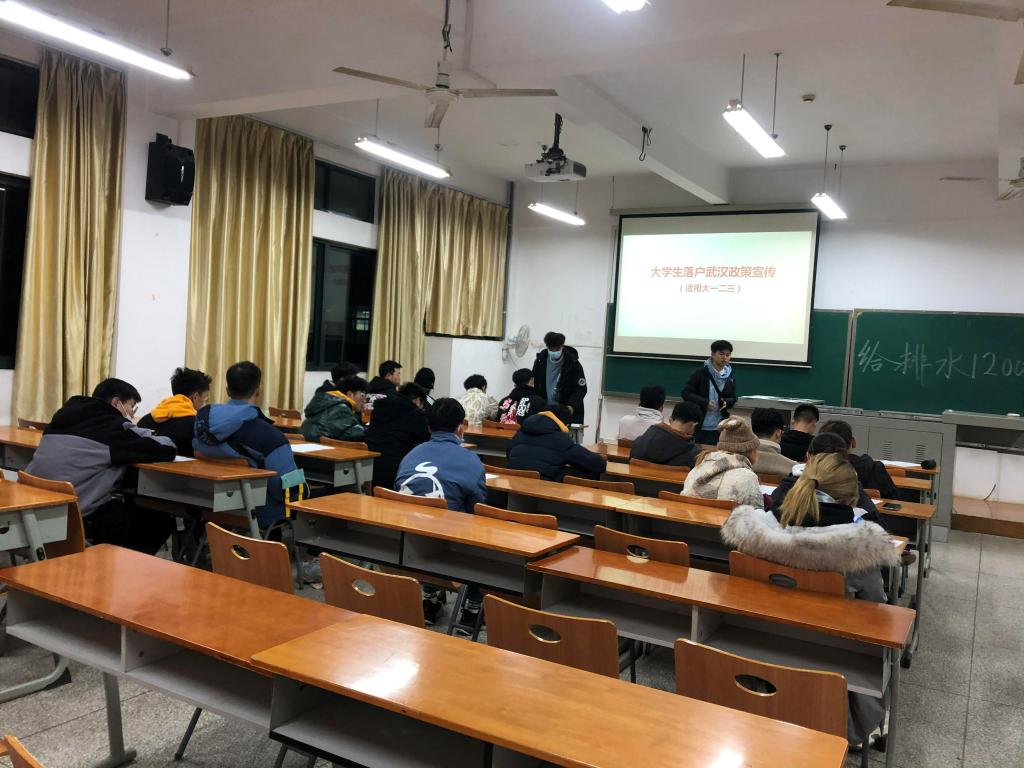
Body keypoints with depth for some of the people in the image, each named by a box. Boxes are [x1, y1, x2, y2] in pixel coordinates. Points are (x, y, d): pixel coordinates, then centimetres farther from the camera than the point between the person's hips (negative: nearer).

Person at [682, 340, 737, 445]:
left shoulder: (730, 377, 4)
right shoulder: (700, 373, -8)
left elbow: (733, 399, 14)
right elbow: (686, 393, -9)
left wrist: (726, 402, -10)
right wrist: (705, 402, -21)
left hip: (719, 427, 3)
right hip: (699, 425, -3)